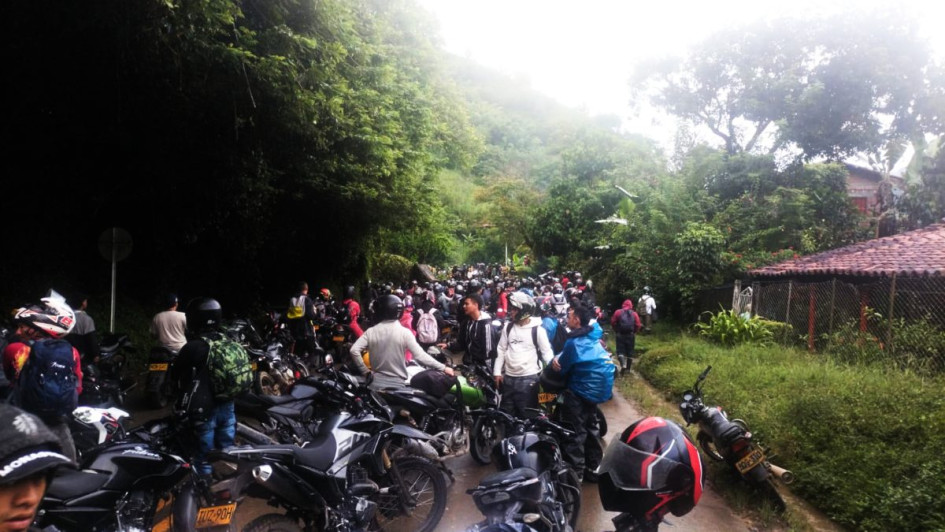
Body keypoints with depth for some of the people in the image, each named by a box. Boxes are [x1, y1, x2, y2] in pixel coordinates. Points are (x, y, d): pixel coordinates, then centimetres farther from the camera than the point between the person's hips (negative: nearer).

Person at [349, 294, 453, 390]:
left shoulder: (371, 331, -2)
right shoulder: (404, 332, -10)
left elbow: (354, 350, -10)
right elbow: (420, 356, -16)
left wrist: (365, 371, 1)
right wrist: (443, 368, -10)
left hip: (376, 383, 3)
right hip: (396, 384, -3)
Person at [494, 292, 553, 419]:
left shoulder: (537, 330, -9)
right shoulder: (508, 327, 5)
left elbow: (547, 352, -6)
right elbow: (501, 350, 10)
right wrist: (497, 372, 6)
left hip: (529, 378, -5)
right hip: (508, 377, 5)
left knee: (526, 415, 3)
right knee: (506, 413, 15)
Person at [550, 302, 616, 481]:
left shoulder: (574, 342, -22)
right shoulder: (594, 334, 4)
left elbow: (561, 369, -11)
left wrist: (555, 362, 8)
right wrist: (559, 359, -3)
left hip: (580, 392, -9)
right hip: (597, 390, 9)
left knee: (575, 433, 1)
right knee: (590, 429, 20)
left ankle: (575, 472, 6)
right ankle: (593, 468, 30)